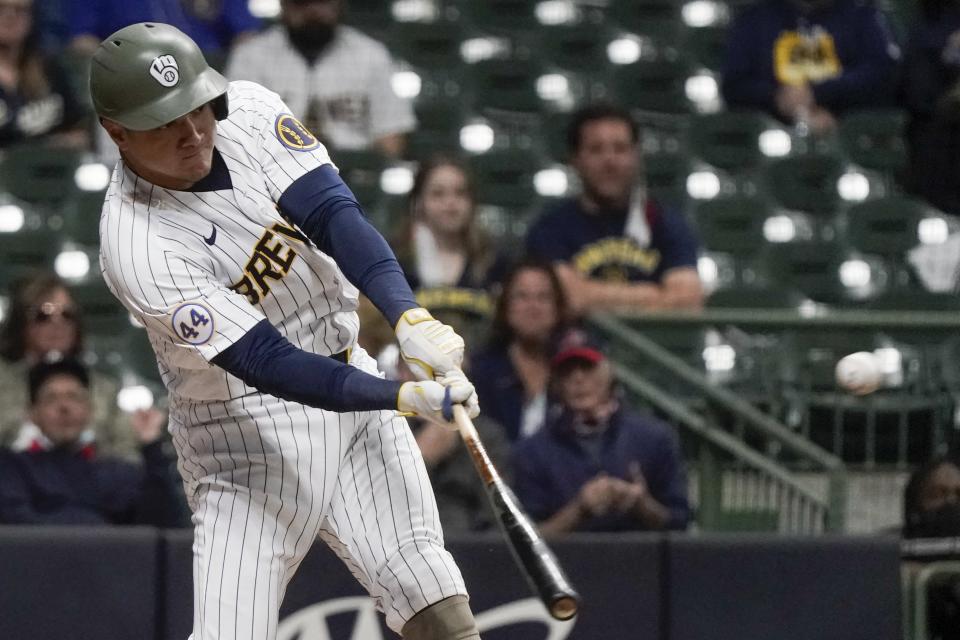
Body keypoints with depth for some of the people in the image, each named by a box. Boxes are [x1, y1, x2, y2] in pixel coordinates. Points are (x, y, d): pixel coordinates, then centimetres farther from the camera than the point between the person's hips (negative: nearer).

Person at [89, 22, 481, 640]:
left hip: (346, 370, 5)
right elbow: (271, 365, -28)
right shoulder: (138, 245, -25)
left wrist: (410, 319, -36)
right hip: (245, 424, -5)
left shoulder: (249, 112, -9)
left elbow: (333, 213, -19)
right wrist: (408, 397, -36)